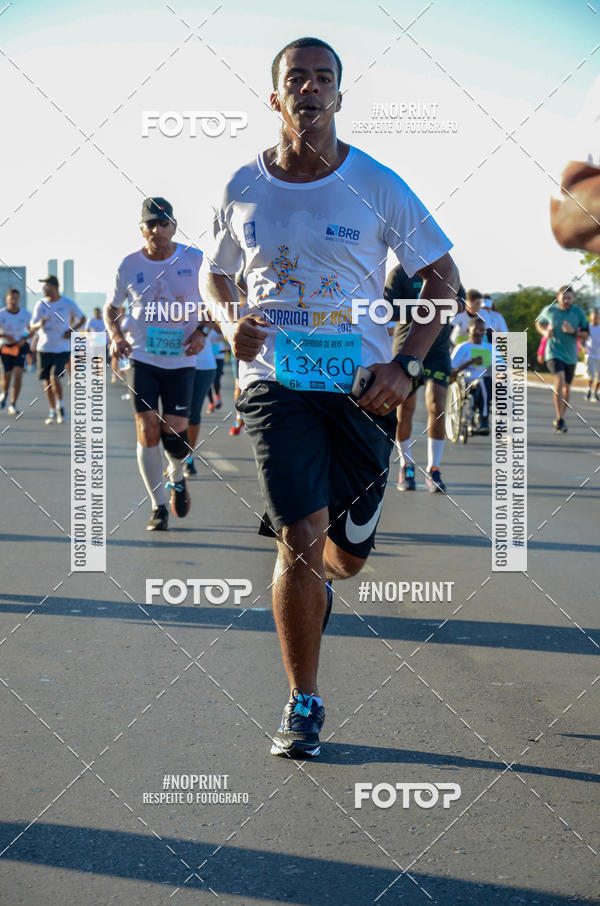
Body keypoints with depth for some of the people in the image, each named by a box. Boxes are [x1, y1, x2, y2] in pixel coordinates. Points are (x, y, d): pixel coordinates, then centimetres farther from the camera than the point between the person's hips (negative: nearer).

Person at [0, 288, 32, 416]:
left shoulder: (25, 314, 0)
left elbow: (31, 330, 11)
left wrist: (24, 339, -8)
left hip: (20, 347, 1)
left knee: (18, 375, -13)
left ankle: (13, 406, -5)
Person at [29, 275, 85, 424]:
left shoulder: (68, 304, -3)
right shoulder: (41, 304, 3)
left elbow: (82, 318, 10)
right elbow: (32, 326, 3)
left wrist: (72, 330, -6)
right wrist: (39, 324, -21)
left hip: (62, 348, -3)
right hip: (44, 348, 3)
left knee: (55, 378, -18)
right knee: (47, 382, 6)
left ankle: (60, 405, 6)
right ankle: (52, 412, 20)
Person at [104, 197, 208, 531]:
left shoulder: (195, 260, -3)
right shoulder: (129, 266, -1)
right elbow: (111, 308, 12)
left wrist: (202, 332, -8)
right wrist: (116, 336, -7)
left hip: (181, 360, 0)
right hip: (142, 358, 1)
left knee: (175, 432, -5)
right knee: (148, 430, -6)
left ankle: (177, 478, 30)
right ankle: (159, 507, 5)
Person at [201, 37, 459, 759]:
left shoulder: (377, 187, -4)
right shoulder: (244, 188, 2)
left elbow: (442, 278, 3)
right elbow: (215, 276, 18)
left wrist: (407, 364, -10)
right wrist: (230, 322, -5)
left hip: (362, 390, 1)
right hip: (276, 384, 0)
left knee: (345, 554, 11)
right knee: (300, 538, -15)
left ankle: (320, 575, 51)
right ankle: (302, 704, 0)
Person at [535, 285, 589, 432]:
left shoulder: (579, 312, -3)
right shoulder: (549, 310, -3)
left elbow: (586, 335, 1)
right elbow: (538, 323, 16)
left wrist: (573, 331, -19)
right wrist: (545, 332, -6)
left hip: (570, 355, 3)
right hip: (554, 353, -3)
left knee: (567, 387, 11)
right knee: (560, 380, -25)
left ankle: (560, 418, 32)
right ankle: (560, 419, -25)